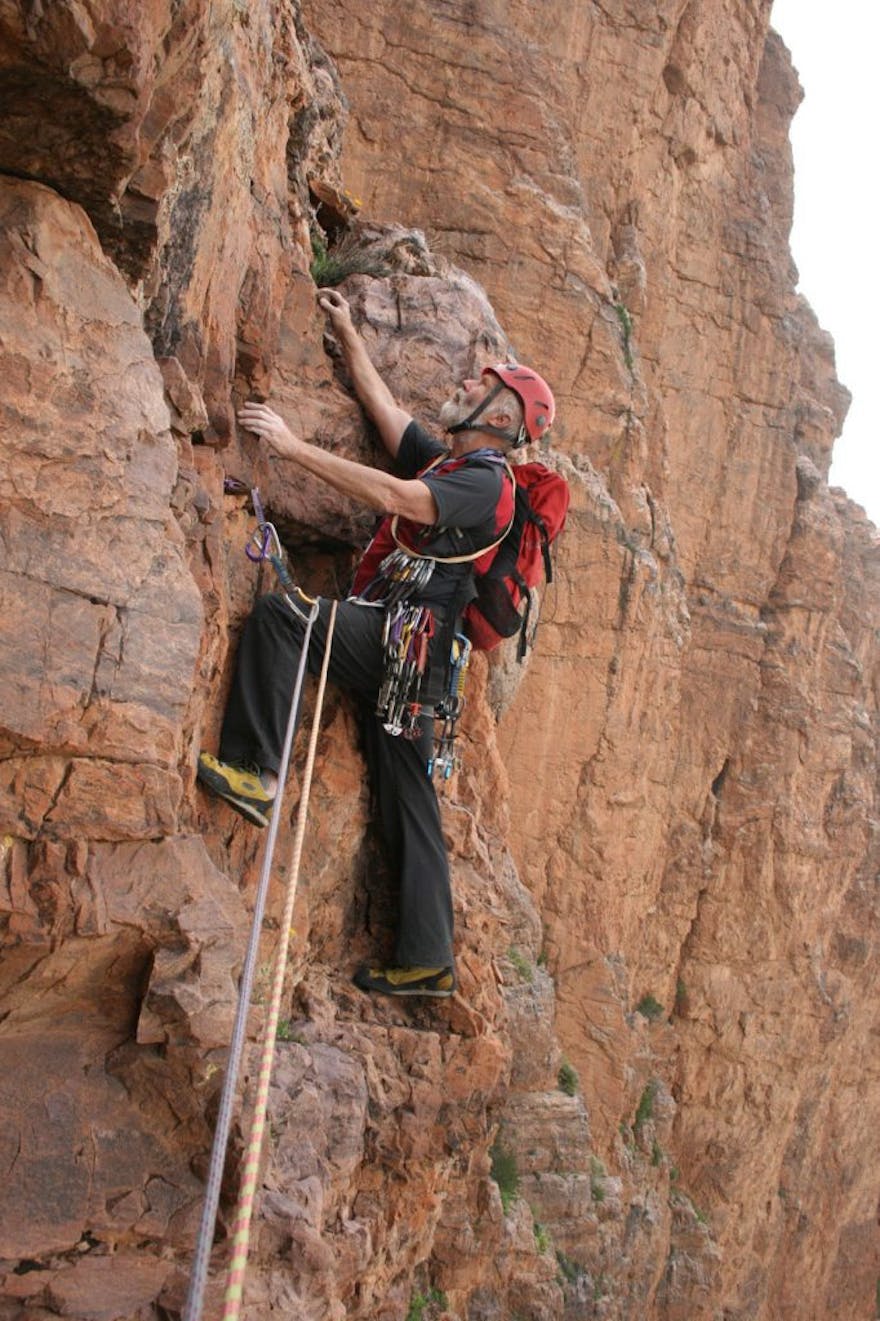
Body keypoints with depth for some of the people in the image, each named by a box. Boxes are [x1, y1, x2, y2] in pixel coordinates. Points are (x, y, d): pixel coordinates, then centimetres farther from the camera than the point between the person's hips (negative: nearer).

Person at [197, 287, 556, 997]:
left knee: (278, 612, -23)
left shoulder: (486, 482, -6)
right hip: (399, 651, 9)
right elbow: (381, 402, 31)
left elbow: (392, 496, -19)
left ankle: (255, 771, -23)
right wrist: (348, 332, 35)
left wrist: (294, 445, -17)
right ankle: (428, 960, 7)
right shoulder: (440, 461, 23)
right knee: (408, 803, 5)